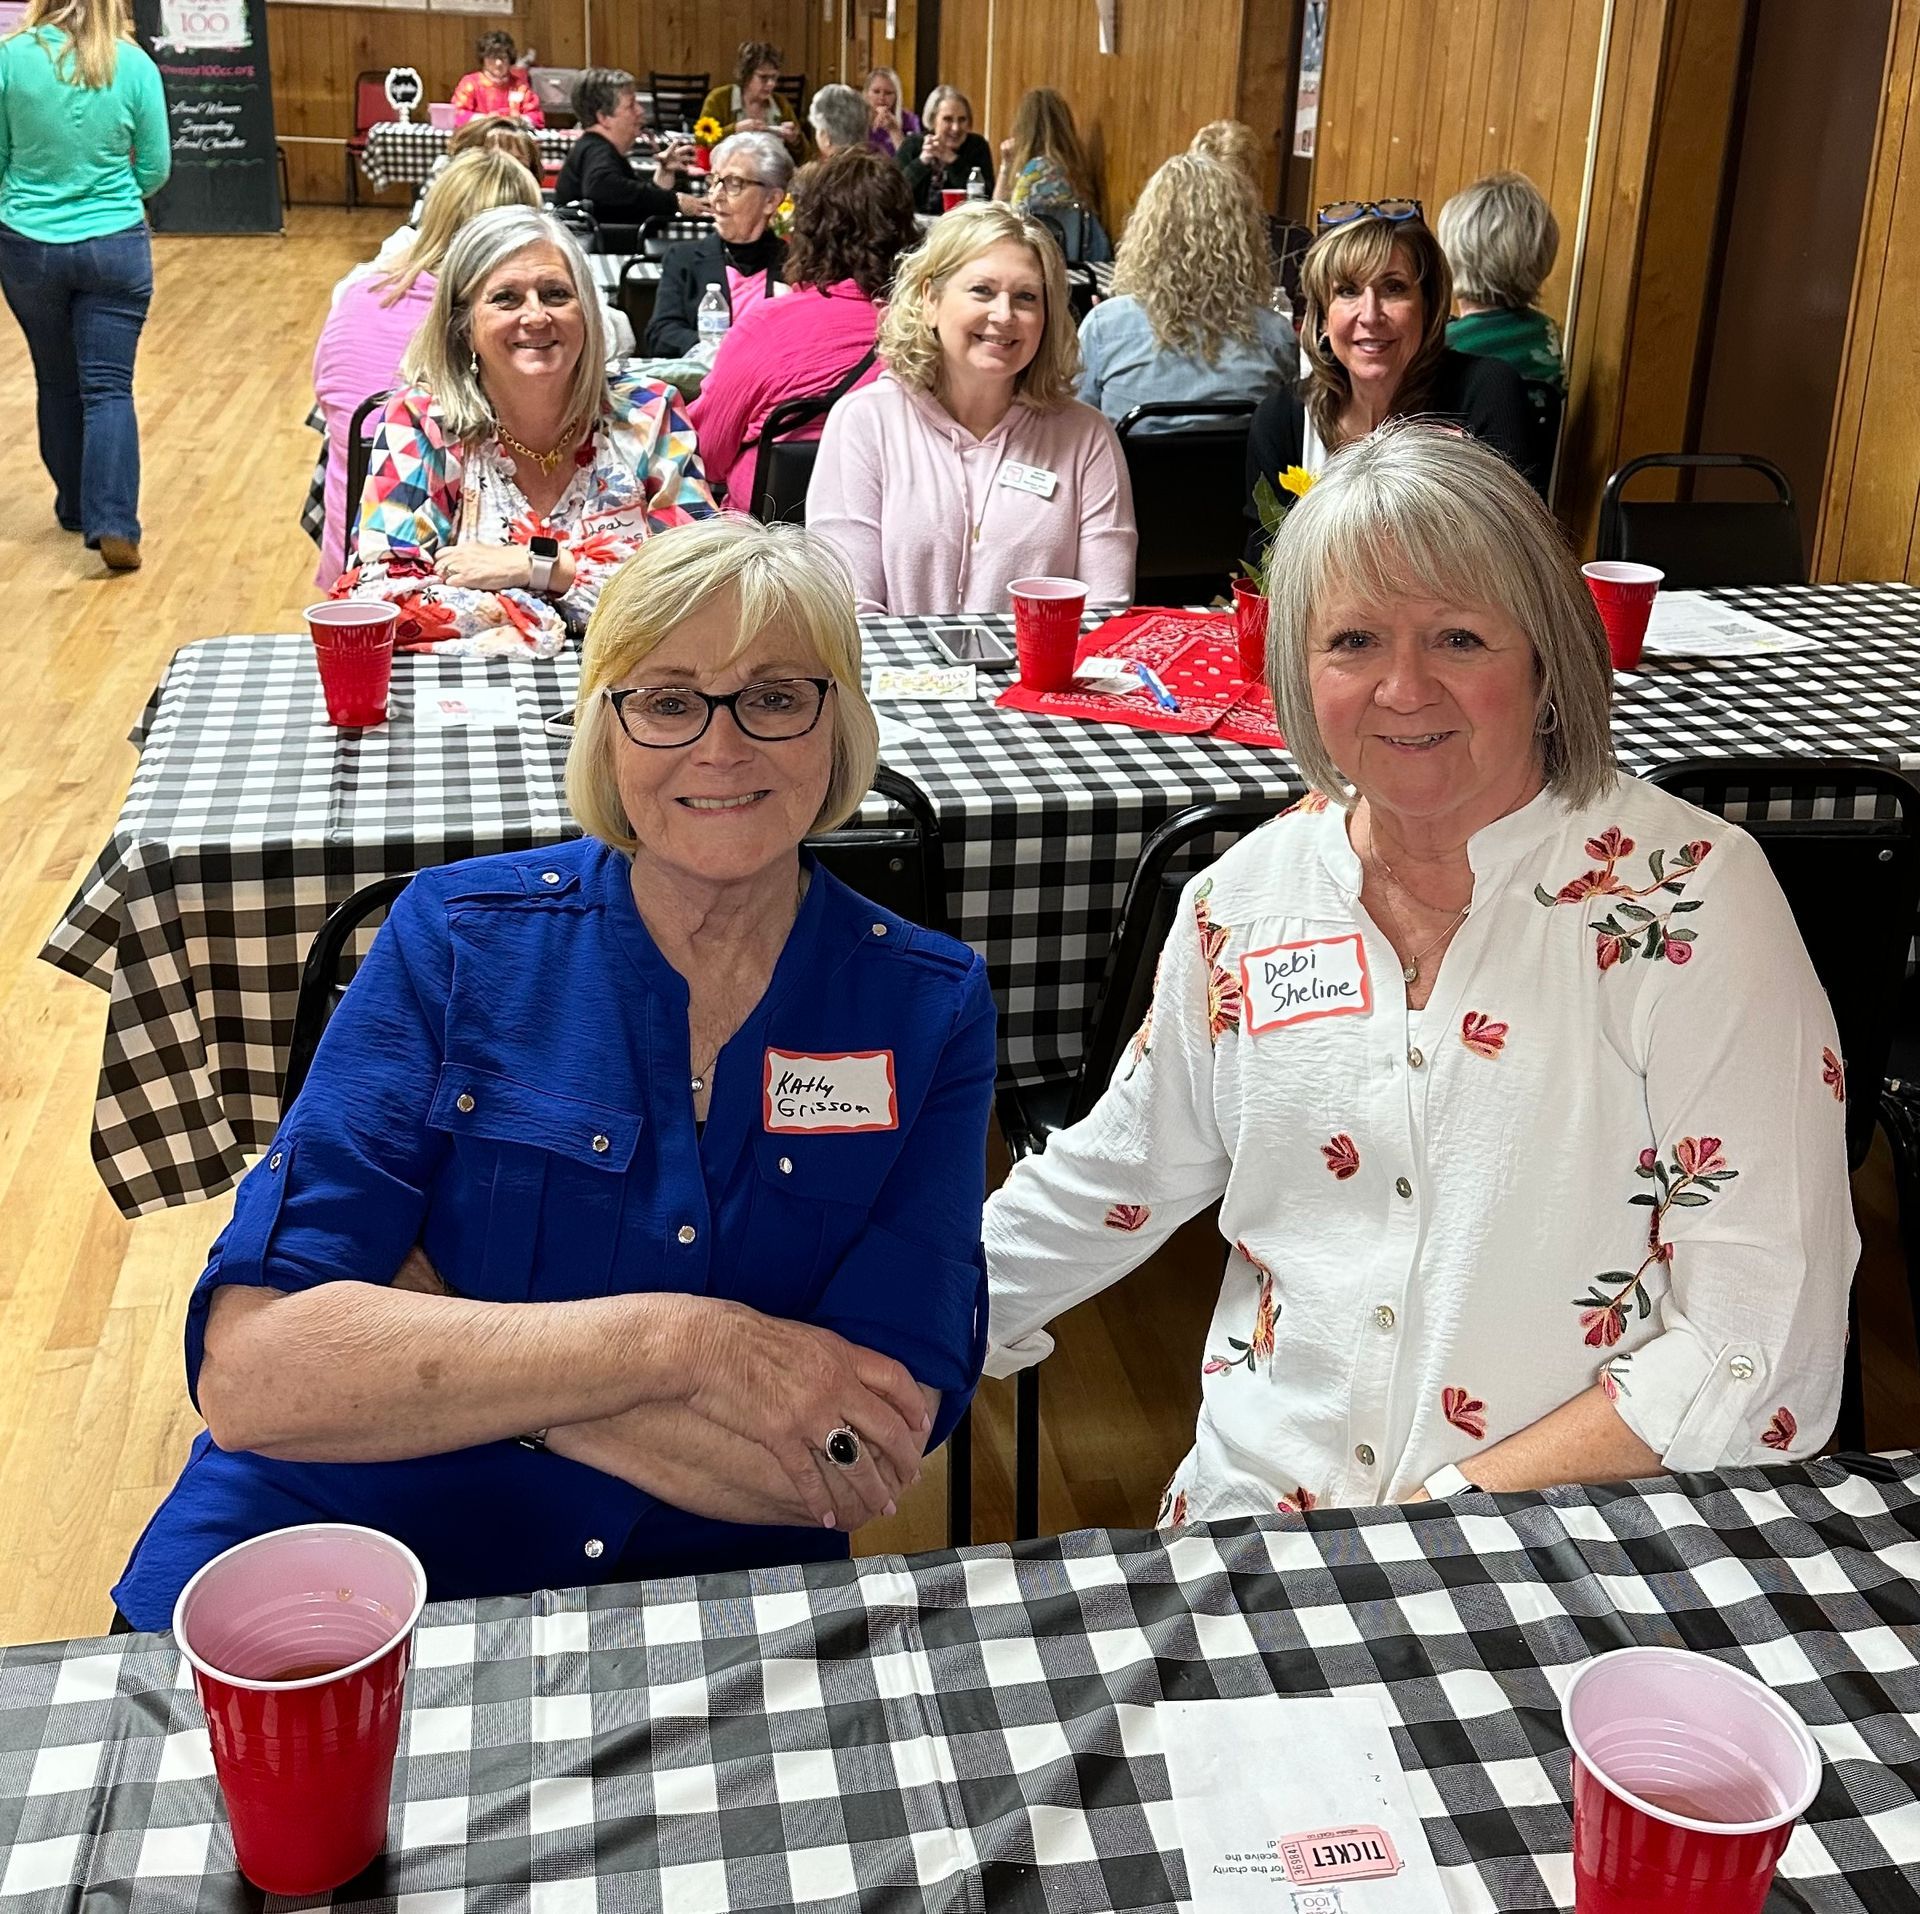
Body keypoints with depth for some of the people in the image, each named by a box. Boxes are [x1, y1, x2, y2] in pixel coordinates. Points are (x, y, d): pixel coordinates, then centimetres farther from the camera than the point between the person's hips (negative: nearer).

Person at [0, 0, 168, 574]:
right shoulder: (135, 65, -7)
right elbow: (156, 168, 1)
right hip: (115, 247, -1)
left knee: (56, 383, 17)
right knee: (108, 388, 0)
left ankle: (77, 507, 31)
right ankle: (113, 526, -11)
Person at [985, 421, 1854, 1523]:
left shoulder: (1689, 896, -11)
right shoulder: (1247, 897, 2)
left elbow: (1763, 1328, -13)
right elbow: (1117, 1179, 15)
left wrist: (1462, 1503, -18)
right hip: (1254, 1517, 3)